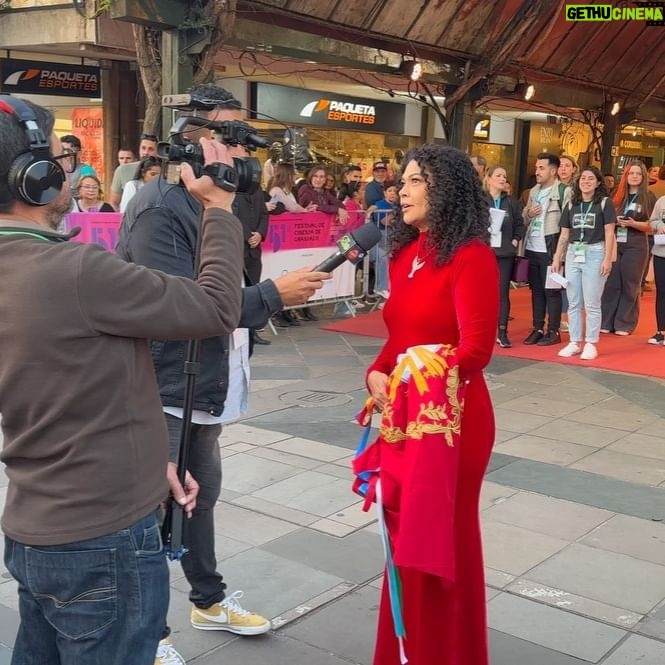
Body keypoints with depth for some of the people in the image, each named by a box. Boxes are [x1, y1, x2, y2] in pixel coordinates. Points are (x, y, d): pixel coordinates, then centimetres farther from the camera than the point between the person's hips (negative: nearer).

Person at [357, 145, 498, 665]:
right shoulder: (406, 253, 10)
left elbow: (475, 349, -19)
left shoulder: (471, 256, -14)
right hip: (403, 415, 8)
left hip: (450, 417, -7)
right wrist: (377, 374, -4)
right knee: (405, 537, 17)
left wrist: (413, 381, -16)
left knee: (442, 540, 6)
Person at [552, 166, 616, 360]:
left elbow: (609, 233, -5)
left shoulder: (604, 203, 0)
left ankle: (591, 344, 6)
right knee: (573, 303, 7)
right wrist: (557, 258, 10)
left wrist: (607, 259, -12)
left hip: (594, 254, -5)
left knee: (592, 304, -2)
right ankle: (574, 343, 14)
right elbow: (564, 235, 14)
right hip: (573, 254, 5)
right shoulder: (571, 205, 12)